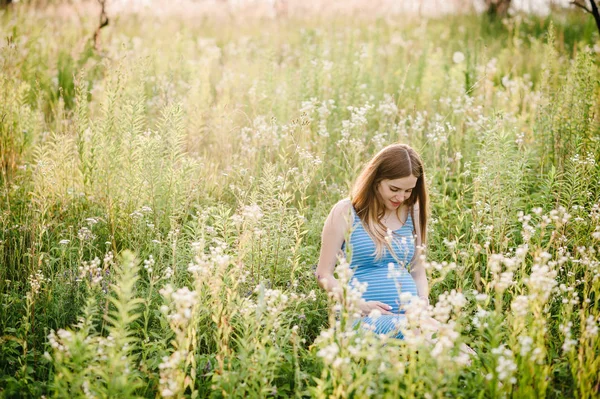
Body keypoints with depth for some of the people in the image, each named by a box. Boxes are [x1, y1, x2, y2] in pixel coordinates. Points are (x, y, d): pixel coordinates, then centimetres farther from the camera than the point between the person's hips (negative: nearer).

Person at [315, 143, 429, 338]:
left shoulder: (412, 214, 14)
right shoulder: (346, 212, 1)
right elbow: (324, 274, 2)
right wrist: (360, 305, -13)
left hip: (409, 315, 5)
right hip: (364, 316, -5)